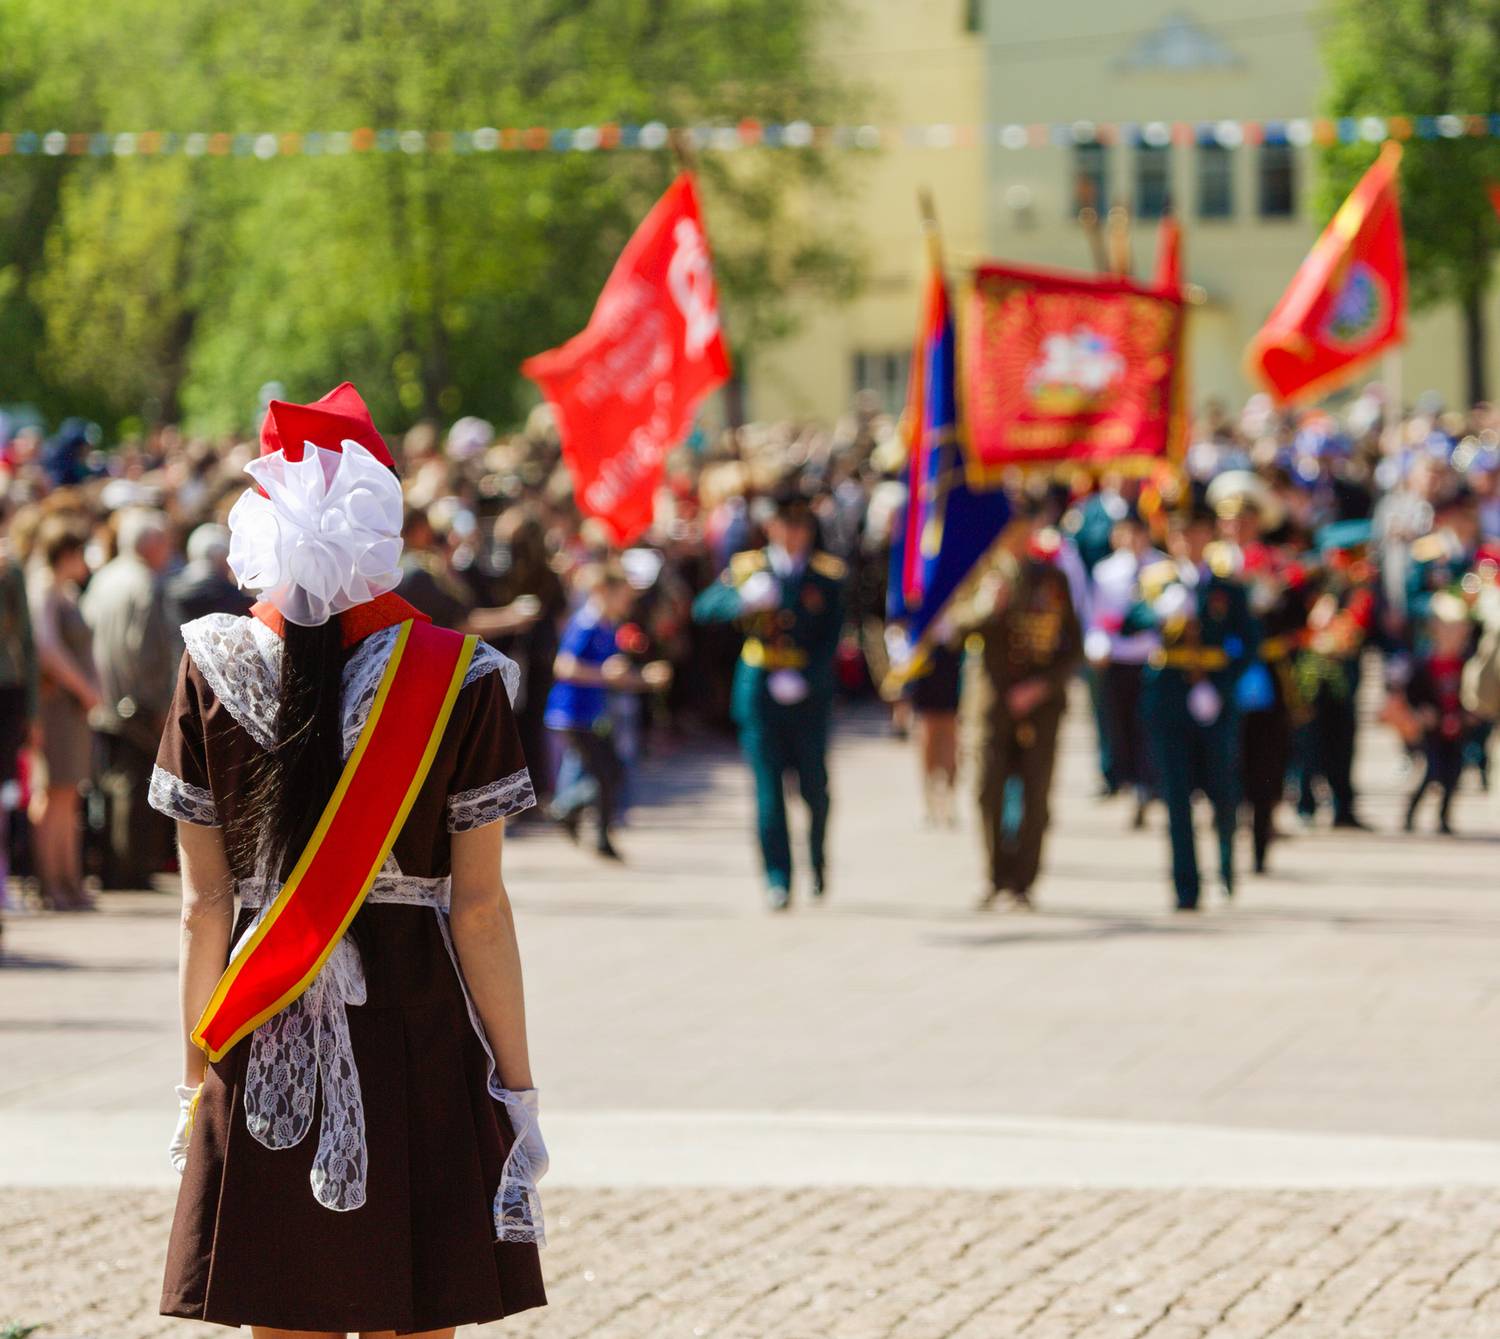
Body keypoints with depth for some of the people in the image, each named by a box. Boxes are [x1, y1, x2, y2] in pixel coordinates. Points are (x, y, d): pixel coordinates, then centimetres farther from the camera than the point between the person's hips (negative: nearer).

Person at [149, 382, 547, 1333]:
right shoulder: (459, 680, -7)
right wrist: (517, 1085, 0)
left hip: (265, 1058, 1)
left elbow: (204, 905, 0)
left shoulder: (214, 673, -2)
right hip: (417, 1037, -1)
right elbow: (481, 906, -6)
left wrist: (196, 1076, 8)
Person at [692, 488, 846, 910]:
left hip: (809, 690, 0)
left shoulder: (829, 574, 3)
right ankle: (777, 879, -3)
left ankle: (818, 858, 32)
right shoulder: (747, 568, 5)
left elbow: (832, 637, -2)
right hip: (759, 691, 0)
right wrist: (742, 599, -23)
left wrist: (802, 678, -17)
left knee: (814, 784, 5)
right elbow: (703, 608, -3)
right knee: (768, 785, -5)